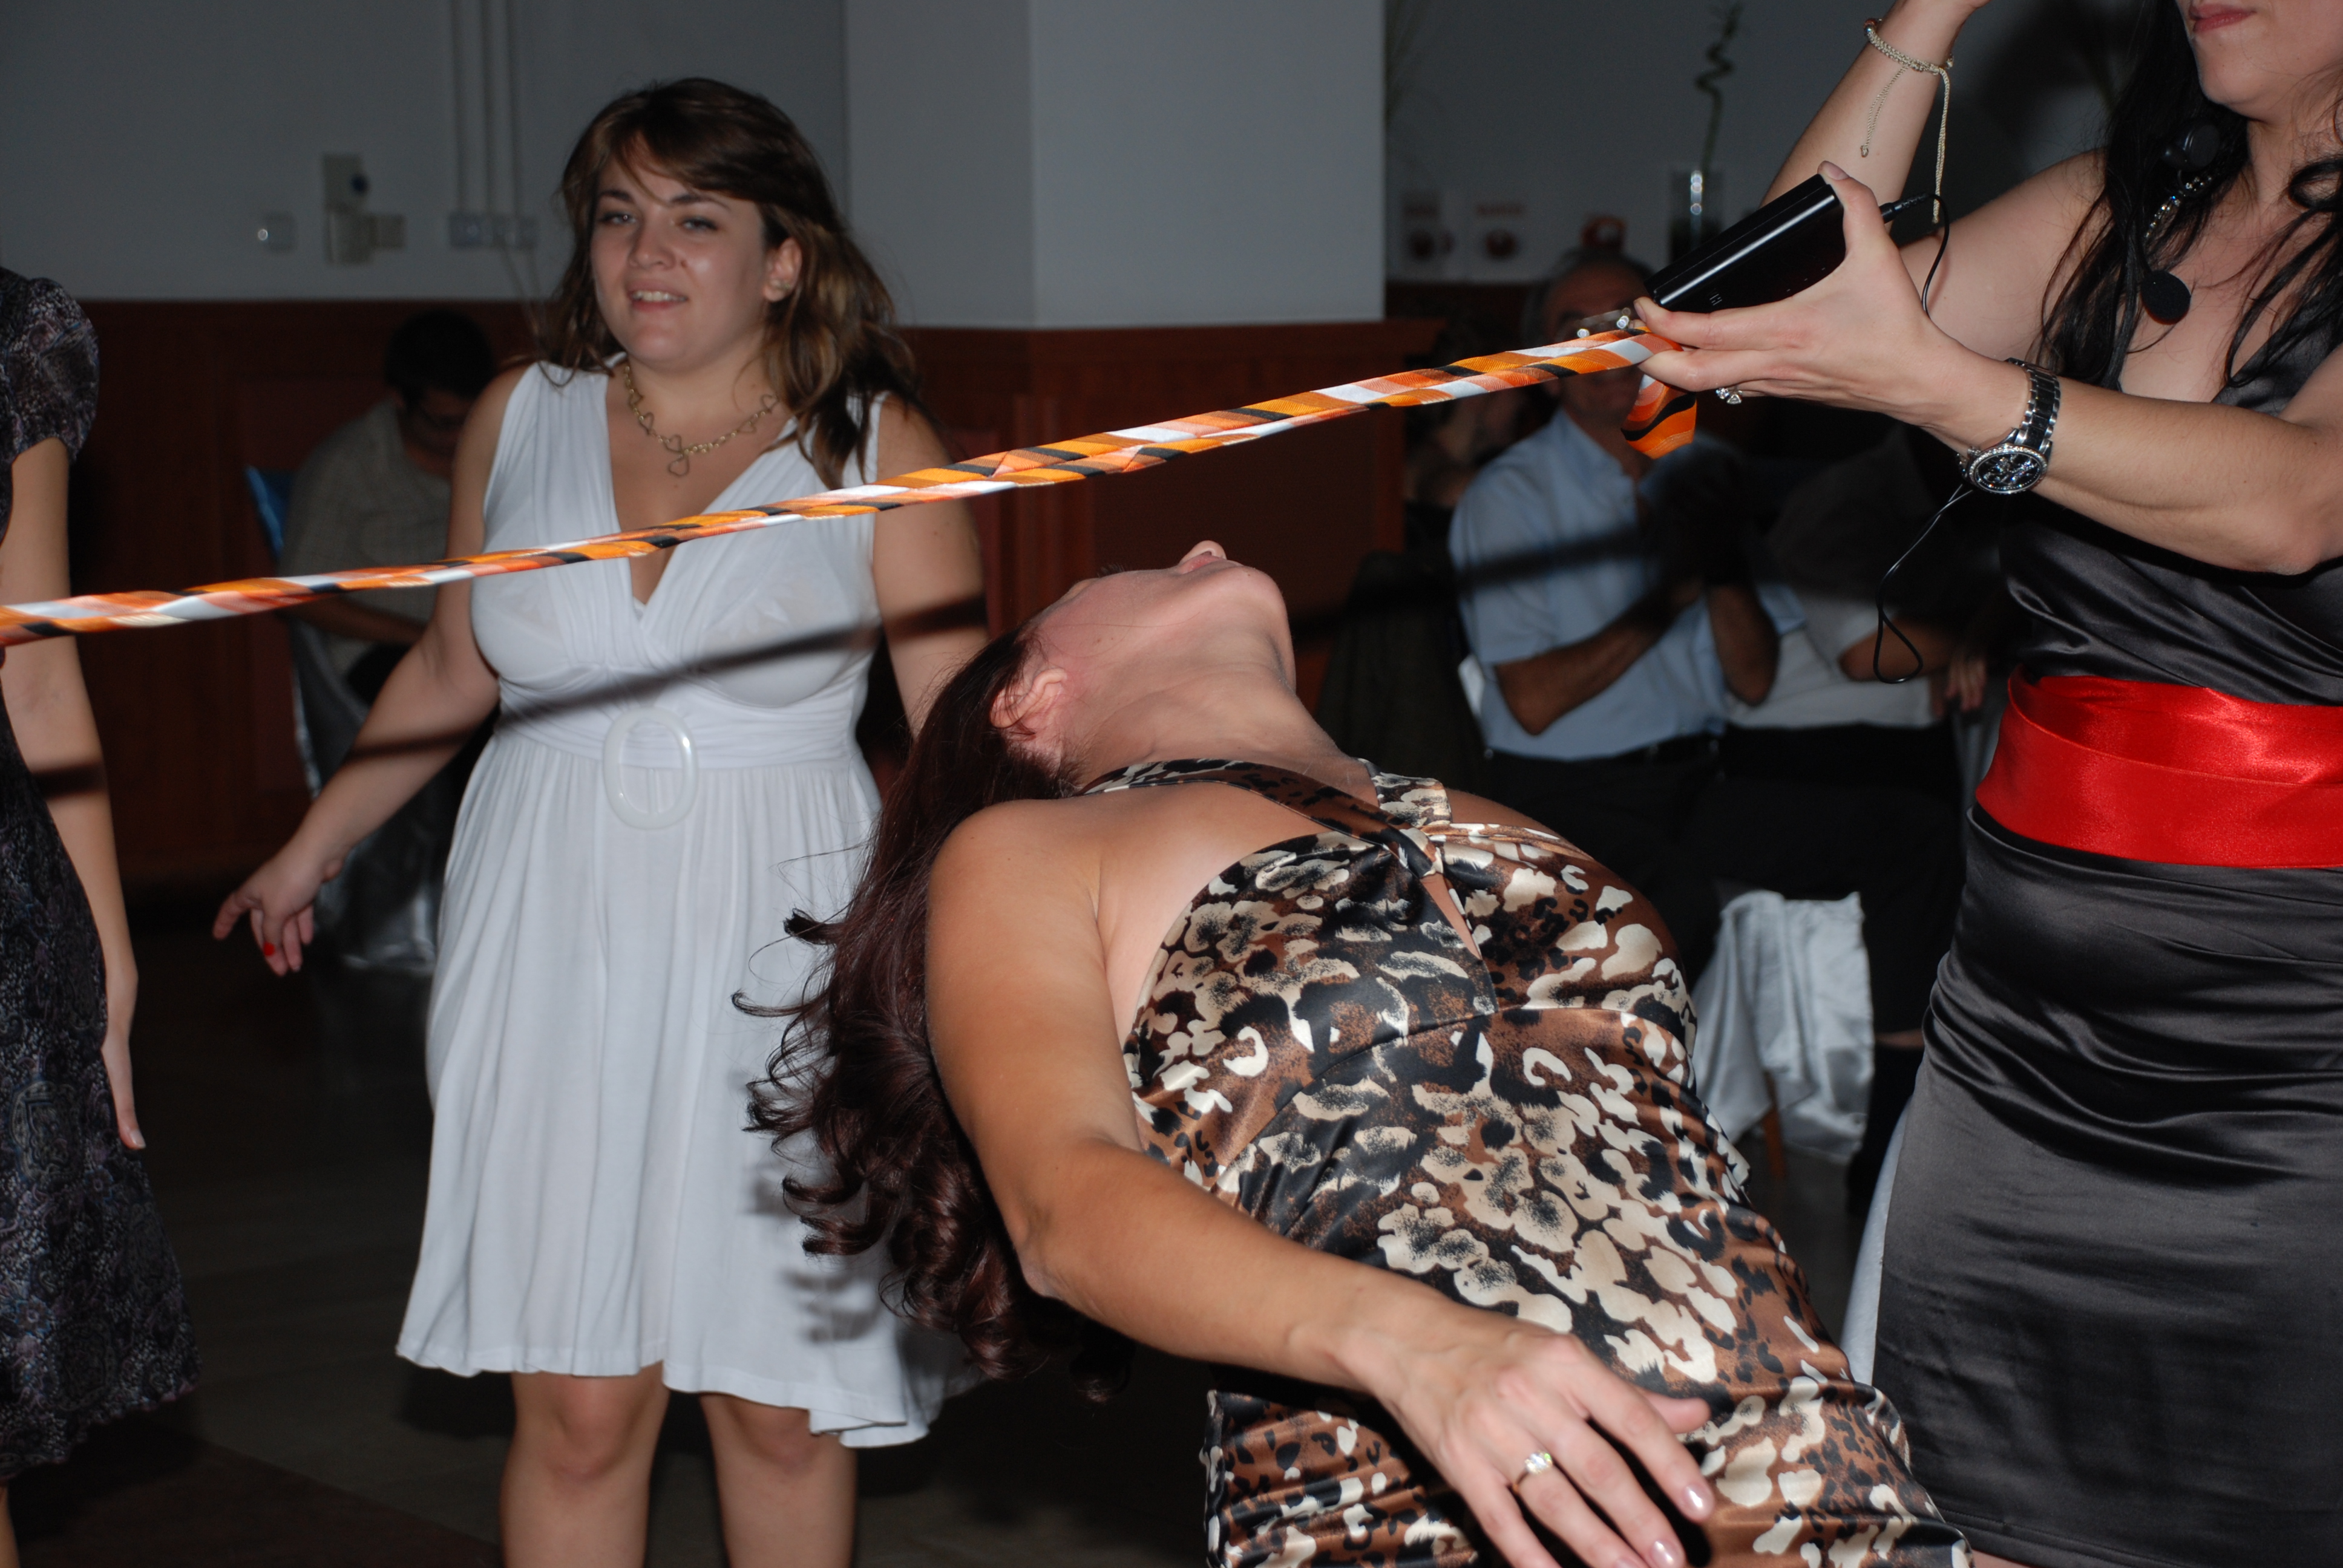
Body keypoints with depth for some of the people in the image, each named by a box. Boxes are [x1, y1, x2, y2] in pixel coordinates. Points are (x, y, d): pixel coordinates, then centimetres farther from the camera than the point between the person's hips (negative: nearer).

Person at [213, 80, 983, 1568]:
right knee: (577, 1404, 1)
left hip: (774, 947, -2)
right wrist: (315, 847, 27)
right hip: (553, 941, 2)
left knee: (782, 1402, 5)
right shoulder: (521, 419, 7)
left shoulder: (874, 446, -3)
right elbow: (454, 668, 20)